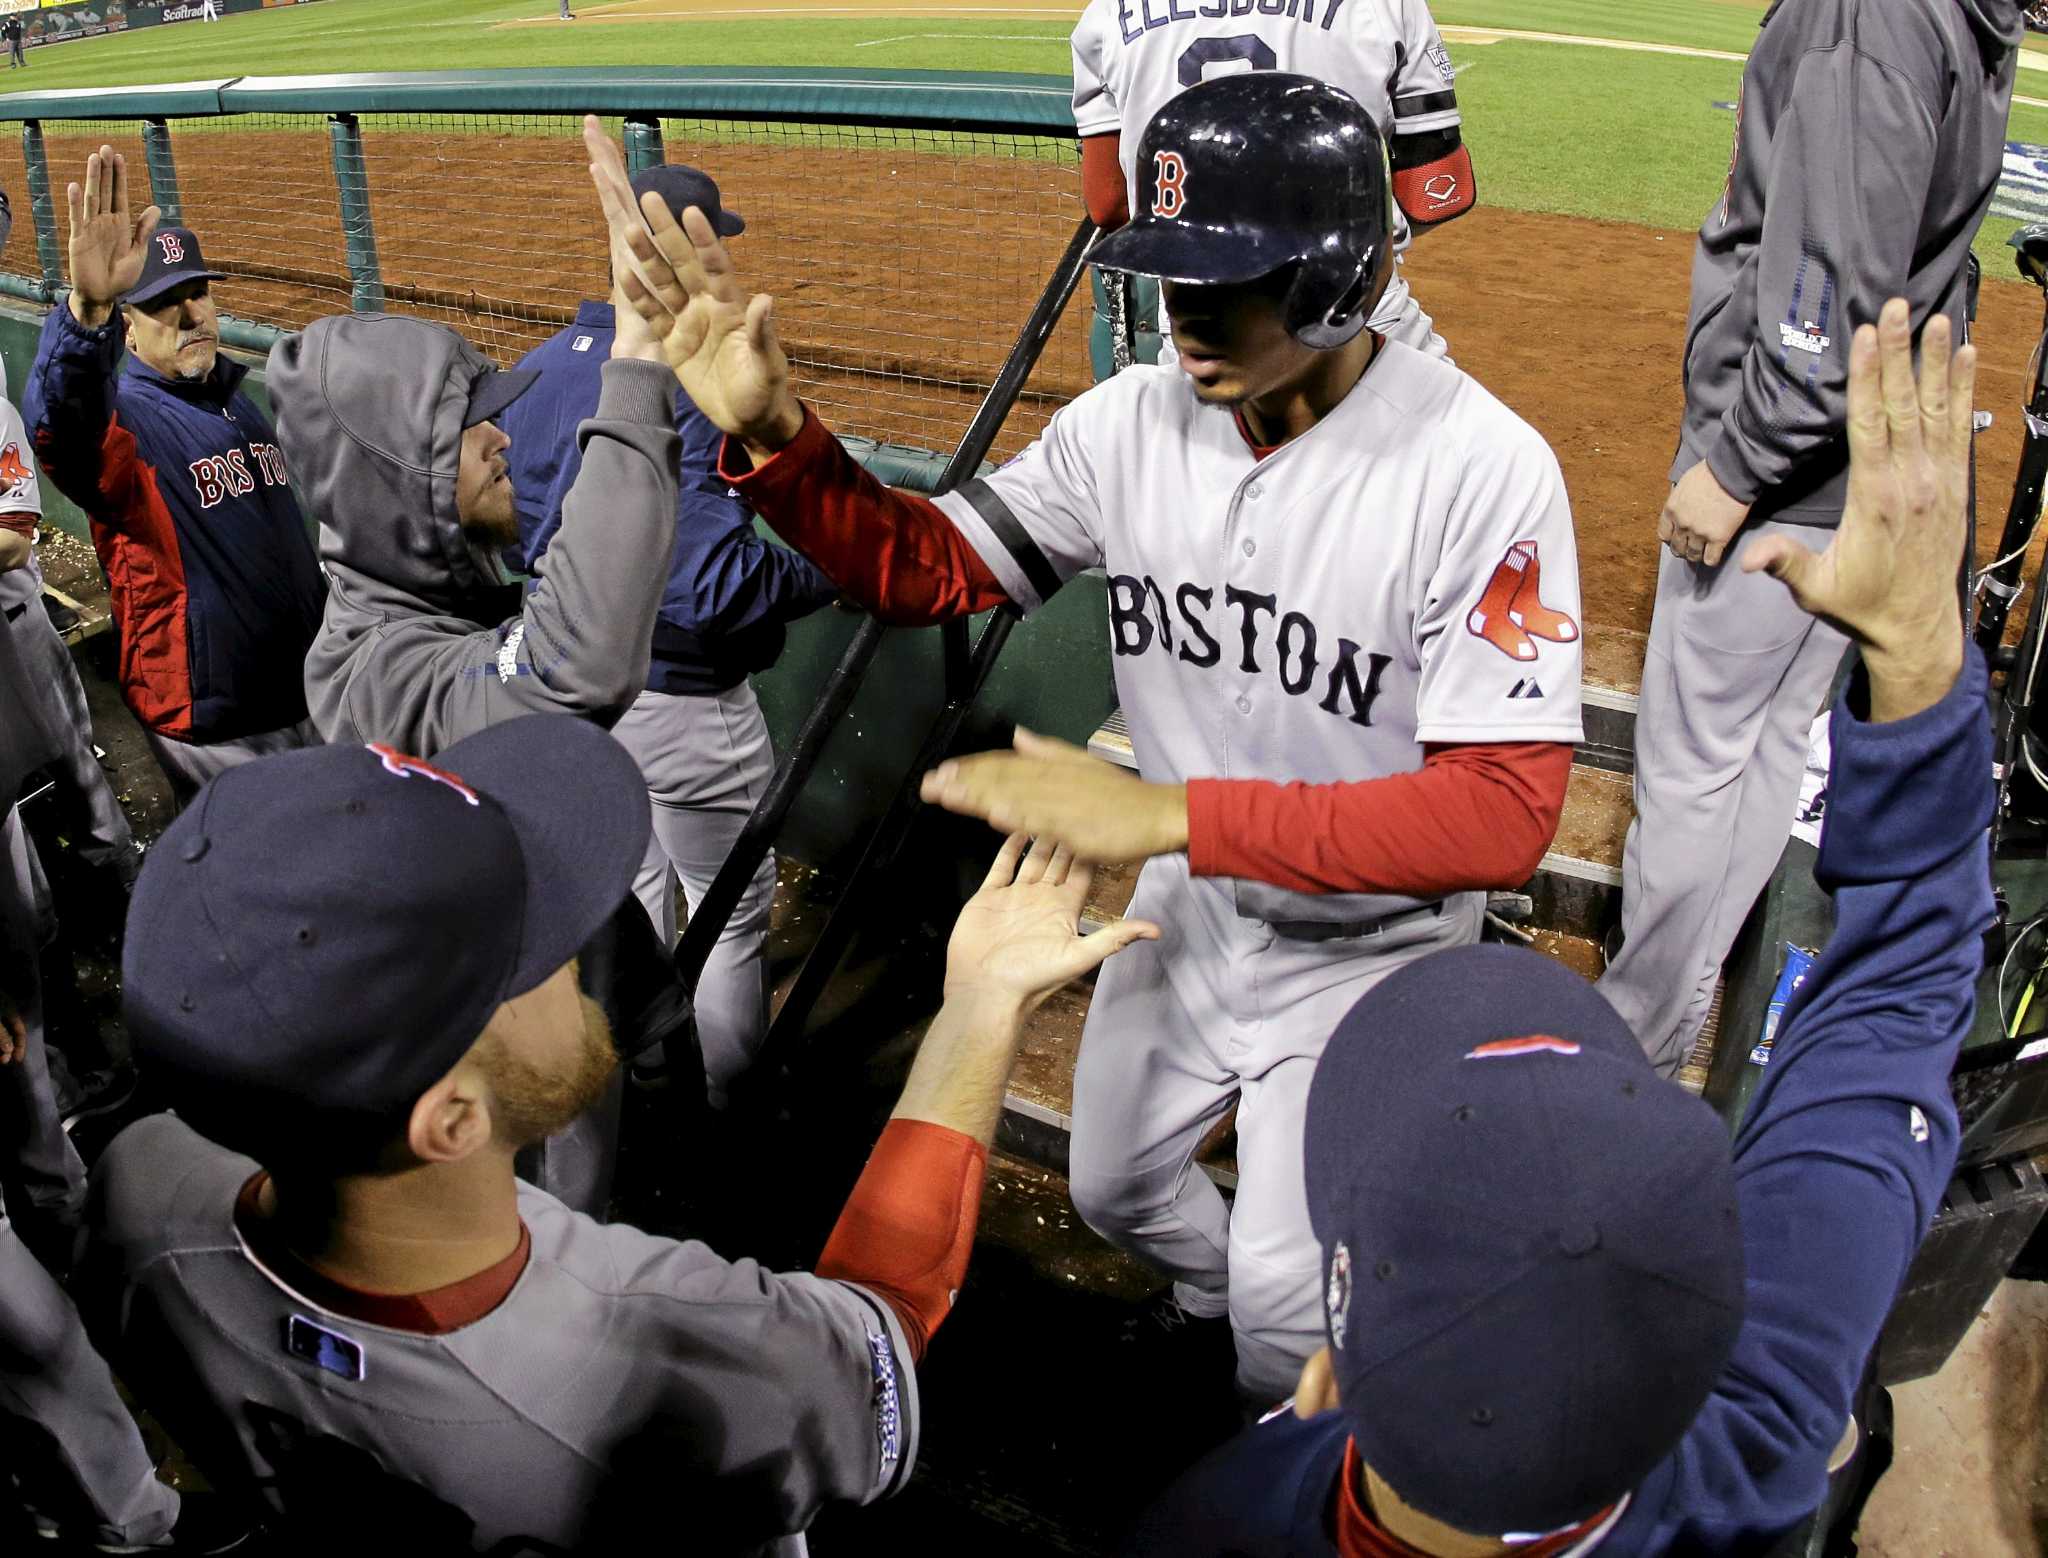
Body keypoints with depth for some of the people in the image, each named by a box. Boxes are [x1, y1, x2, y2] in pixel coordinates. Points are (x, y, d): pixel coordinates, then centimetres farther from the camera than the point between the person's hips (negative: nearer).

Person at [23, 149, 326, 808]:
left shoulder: (241, 400, 10)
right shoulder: (122, 420, -14)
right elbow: (59, 430, -40)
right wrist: (88, 308, -57)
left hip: (310, 695, 7)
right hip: (211, 723, -7)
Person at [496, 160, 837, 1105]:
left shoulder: (544, 367, 1)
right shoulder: (696, 387, -24)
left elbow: (521, 529, 8)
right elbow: (714, 584, -28)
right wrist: (834, 570, -16)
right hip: (679, 698, -8)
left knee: (627, 883, 26)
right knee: (732, 911, 10)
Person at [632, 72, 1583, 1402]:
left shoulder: (1480, 469, -30)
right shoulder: (1133, 423, -14)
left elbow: (1505, 813, -36)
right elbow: (924, 568, -7)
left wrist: (1173, 813, -43)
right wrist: (770, 433, -25)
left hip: (1374, 943, -5)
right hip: (1191, 910, 5)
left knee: (1287, 1295, 4)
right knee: (1114, 1190, 25)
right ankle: (1208, 1293, 62)